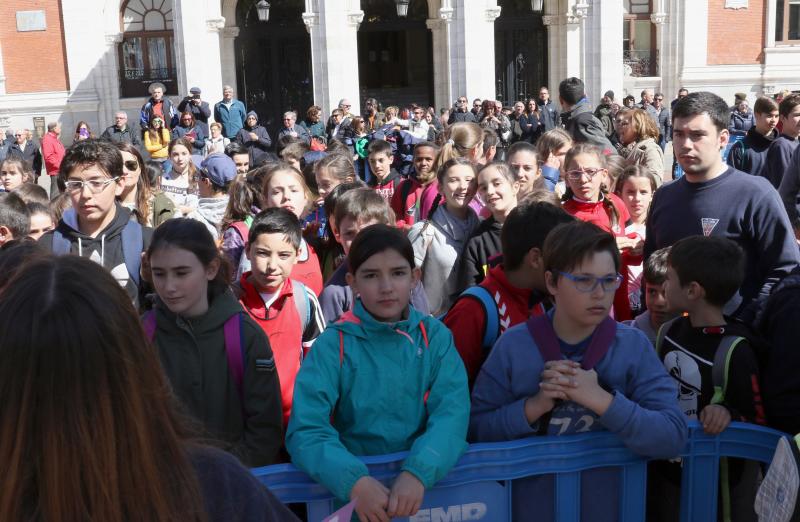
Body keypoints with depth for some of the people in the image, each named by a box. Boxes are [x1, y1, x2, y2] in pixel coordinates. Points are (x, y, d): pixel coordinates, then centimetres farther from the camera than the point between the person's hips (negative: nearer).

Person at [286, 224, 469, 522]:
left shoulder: (435, 336, 2)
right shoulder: (333, 344, -3)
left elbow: (452, 412, -9)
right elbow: (306, 430, -12)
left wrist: (418, 472, -26)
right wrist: (355, 480, -28)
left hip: (433, 475, 1)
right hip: (356, 474, 0)